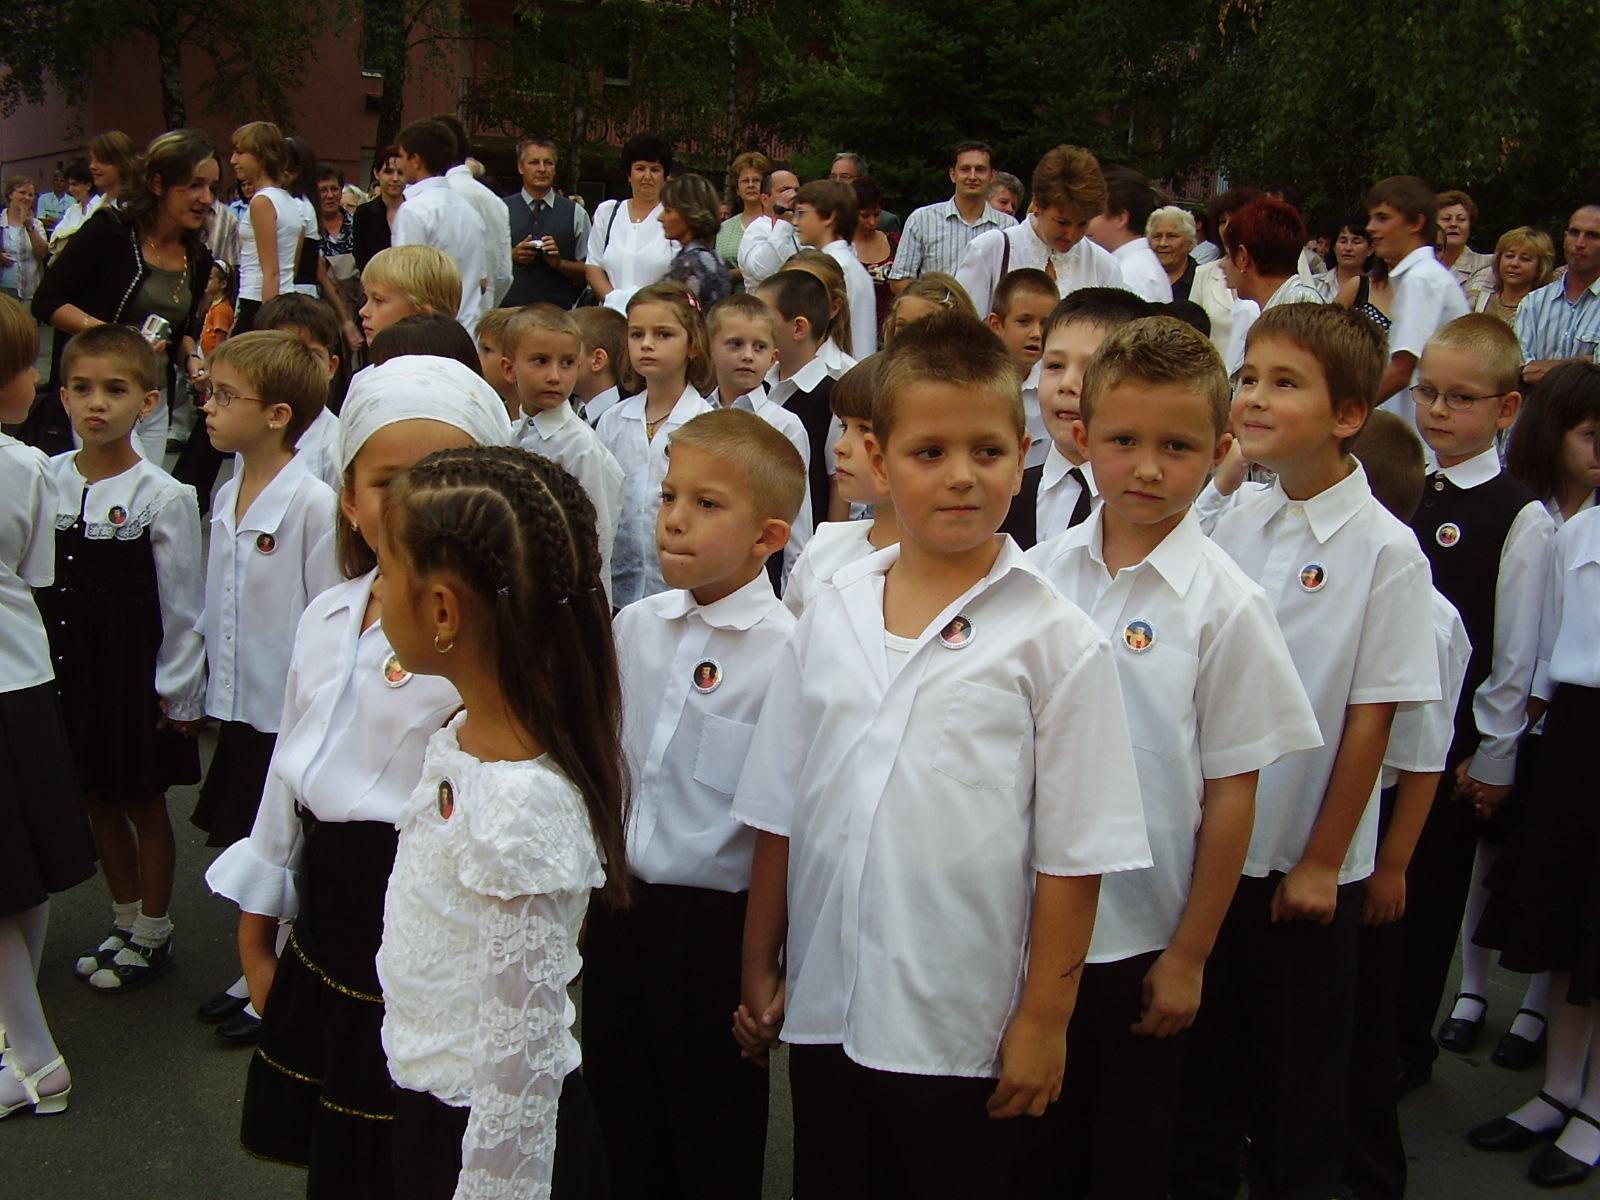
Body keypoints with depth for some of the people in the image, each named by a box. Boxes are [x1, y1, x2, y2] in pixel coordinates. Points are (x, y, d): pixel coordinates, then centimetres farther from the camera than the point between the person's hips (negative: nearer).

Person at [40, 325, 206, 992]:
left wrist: (178, 691, -7)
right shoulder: (46, 479, -2)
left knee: (144, 803, 10)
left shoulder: (163, 498, -14)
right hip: (65, 668, 4)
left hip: (135, 671, -4)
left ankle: (151, 935, 28)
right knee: (97, 799, 17)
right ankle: (123, 922, 35)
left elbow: (181, 604, -9)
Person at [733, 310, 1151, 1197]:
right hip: (823, 1013, 4)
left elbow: (1071, 853, -8)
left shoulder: (1055, 642, -10)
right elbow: (779, 813, 6)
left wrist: (1044, 1020, -6)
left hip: (963, 1029, -3)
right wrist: (758, 967, 9)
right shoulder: (831, 617, 0)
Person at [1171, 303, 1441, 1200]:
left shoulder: (1386, 550, -14)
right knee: (1207, 1052, 17)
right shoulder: (1236, 525, 0)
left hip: (1308, 863, -4)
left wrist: (1321, 862, -9)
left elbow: (1370, 720, -12)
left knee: (1302, 1067, 12)